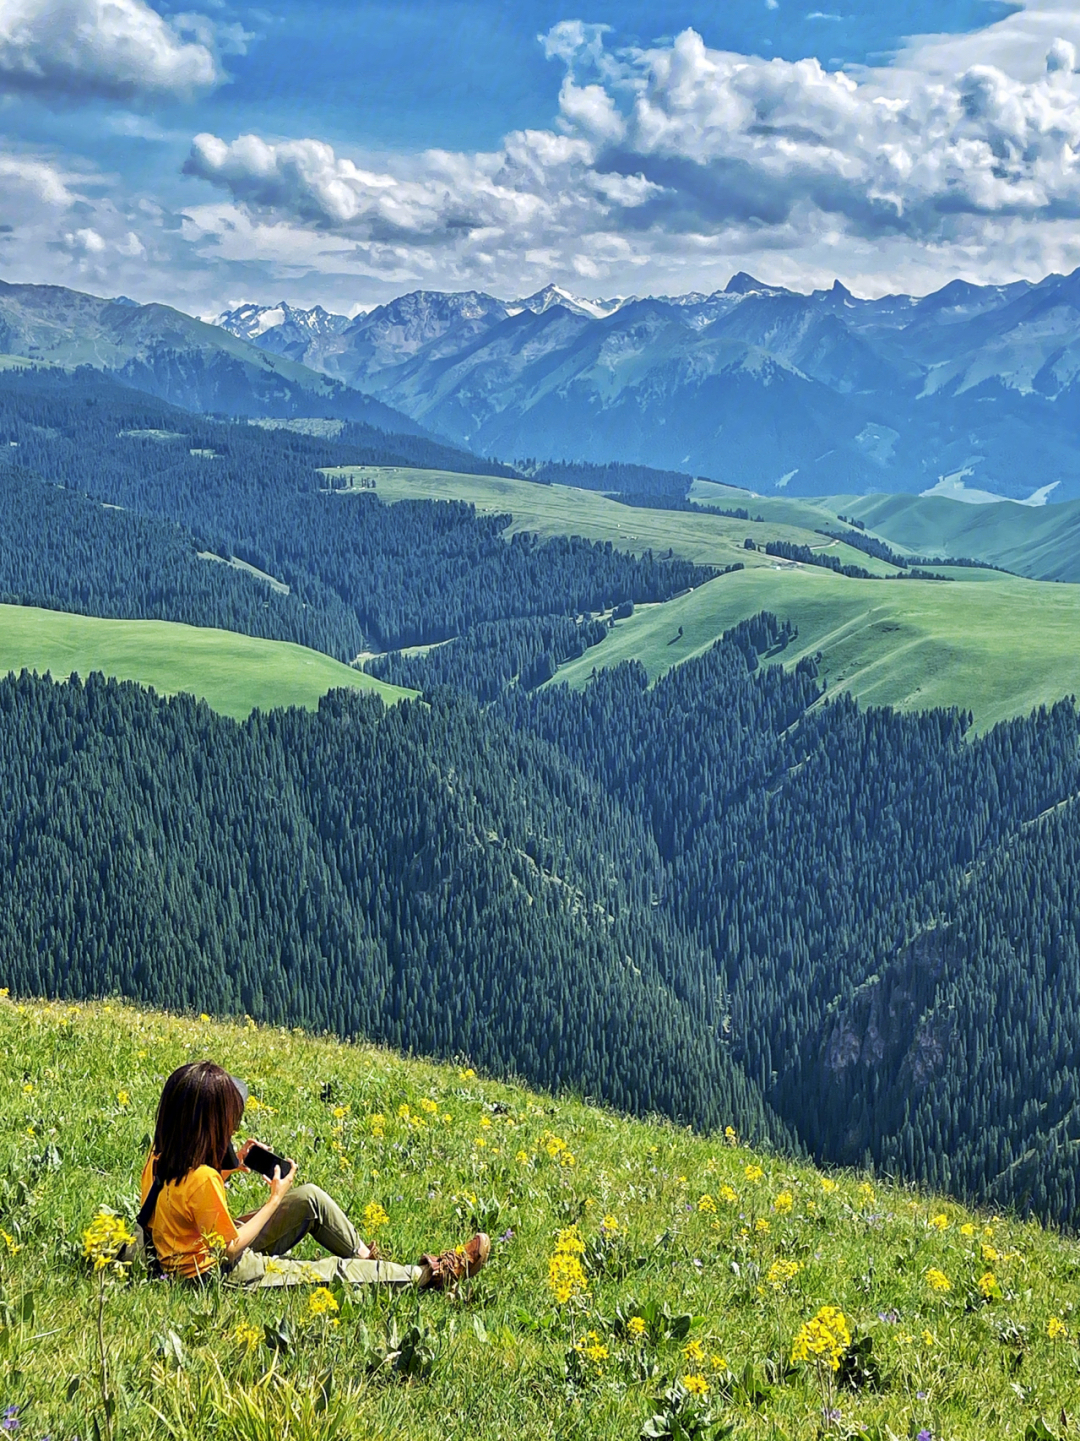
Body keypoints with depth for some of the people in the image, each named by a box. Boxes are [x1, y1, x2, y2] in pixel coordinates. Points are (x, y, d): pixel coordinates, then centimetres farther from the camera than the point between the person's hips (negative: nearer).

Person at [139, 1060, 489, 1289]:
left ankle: (366, 1256, 25)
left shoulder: (161, 1157, -7)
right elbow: (231, 1249, -23)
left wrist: (232, 1167, 1)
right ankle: (429, 1274, 17)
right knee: (336, 1270, 1)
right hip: (221, 1273, -9)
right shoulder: (201, 1180, -33)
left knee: (311, 1198, 8)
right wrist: (276, 1200, -14)